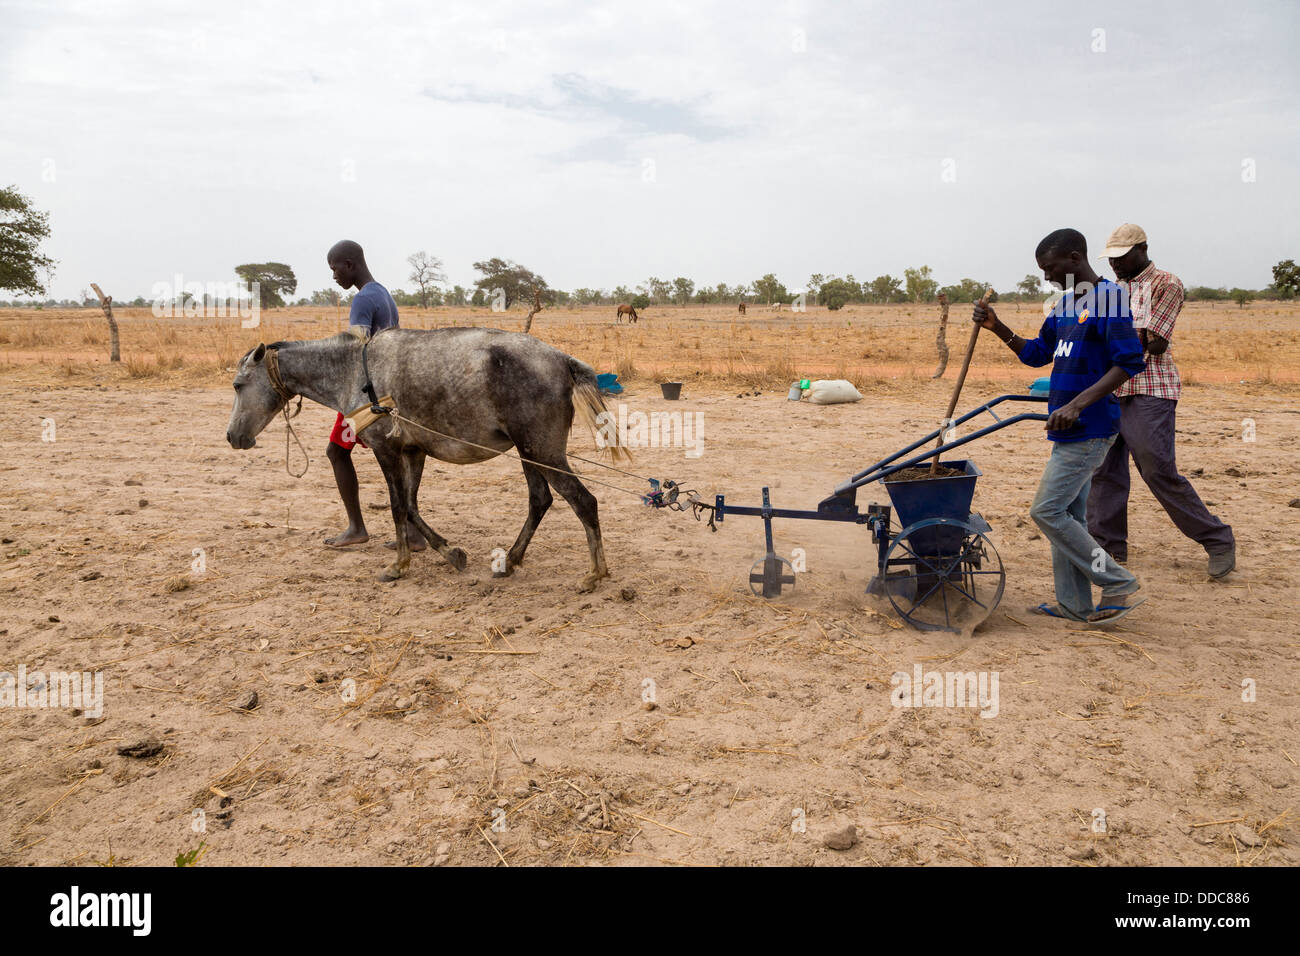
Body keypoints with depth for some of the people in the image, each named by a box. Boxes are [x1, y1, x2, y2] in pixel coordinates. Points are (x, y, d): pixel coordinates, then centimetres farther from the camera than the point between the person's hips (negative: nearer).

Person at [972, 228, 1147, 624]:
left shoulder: (1109, 298, -13)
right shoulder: (1065, 304, 14)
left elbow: (1129, 363, -19)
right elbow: (1036, 354, 21)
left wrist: (1077, 404, -26)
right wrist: (997, 328, 7)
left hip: (1089, 429, -9)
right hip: (1070, 428, 9)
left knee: (1047, 511, -8)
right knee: (1068, 513, 12)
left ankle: (1120, 586, 3)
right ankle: (1073, 604, 21)